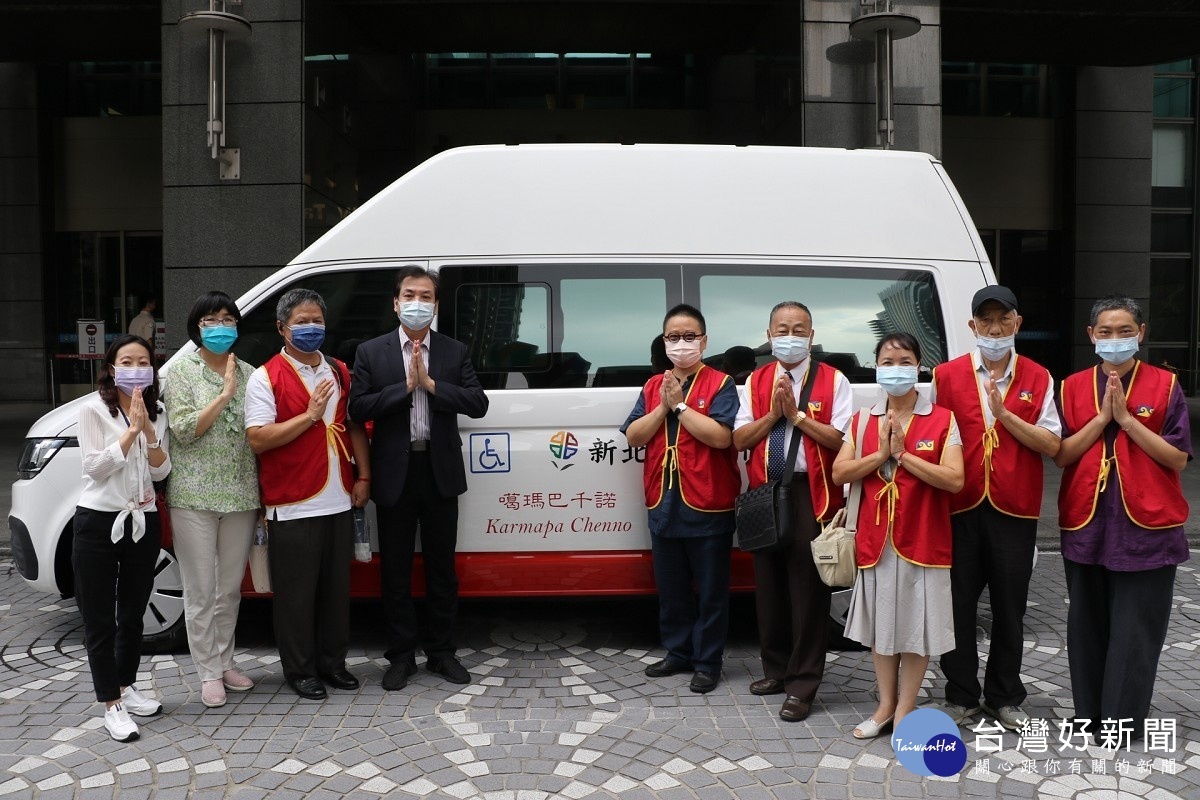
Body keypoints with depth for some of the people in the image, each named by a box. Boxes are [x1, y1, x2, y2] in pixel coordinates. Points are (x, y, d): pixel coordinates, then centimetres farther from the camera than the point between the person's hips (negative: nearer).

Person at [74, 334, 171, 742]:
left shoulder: (156, 414, 8)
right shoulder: (93, 409, -6)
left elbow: (161, 471, 0)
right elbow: (94, 467, -14)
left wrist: (148, 429, -14)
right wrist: (132, 430, -18)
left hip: (143, 521, 5)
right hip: (98, 522, -4)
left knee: (132, 614, 14)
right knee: (100, 619, 0)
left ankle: (125, 686, 29)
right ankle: (112, 704, 6)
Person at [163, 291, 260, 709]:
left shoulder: (249, 373, 8)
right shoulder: (183, 371, -1)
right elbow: (183, 431, -11)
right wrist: (224, 395, -16)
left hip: (241, 495, 3)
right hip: (195, 497, -3)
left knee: (231, 587, 13)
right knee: (201, 591, 3)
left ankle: (225, 662, 26)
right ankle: (209, 673, 14)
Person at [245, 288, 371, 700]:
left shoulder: (340, 373, 12)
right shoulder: (266, 378, -5)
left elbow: (355, 427, 16)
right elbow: (257, 439, -14)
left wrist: (363, 476, 7)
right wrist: (310, 415, -19)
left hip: (339, 503, 5)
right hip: (293, 507, -5)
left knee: (337, 589, 13)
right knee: (297, 594, 4)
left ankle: (333, 662, 27)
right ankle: (300, 670, 18)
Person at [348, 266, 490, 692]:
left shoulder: (455, 351, 5)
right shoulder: (371, 352, 3)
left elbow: (477, 403, -5)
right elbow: (358, 408, -6)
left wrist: (431, 383, -15)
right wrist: (406, 386, -15)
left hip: (440, 471, 1)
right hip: (395, 473, 0)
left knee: (442, 568, 10)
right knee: (395, 571, 7)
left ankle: (441, 651, 23)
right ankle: (401, 655, 20)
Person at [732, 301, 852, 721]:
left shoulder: (832, 380, -1)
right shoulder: (755, 381, 11)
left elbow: (842, 439, -11)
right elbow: (739, 439, 4)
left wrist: (797, 414, -16)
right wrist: (773, 413, -9)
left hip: (811, 494, -4)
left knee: (807, 588, -1)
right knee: (769, 584, 12)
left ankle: (802, 685, 7)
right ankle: (776, 669, 28)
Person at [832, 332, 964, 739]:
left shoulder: (942, 420, -4)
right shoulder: (862, 420, 7)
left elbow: (954, 480, -14)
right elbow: (840, 473, -1)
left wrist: (904, 454, -18)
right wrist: (880, 453, -14)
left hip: (922, 538, -3)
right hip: (875, 537, 3)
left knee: (917, 626, 4)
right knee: (880, 623, 12)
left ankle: (904, 710, 18)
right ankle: (885, 704, 26)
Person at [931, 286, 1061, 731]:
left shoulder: (1038, 379, 4)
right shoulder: (947, 376, 2)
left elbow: (1051, 444, -4)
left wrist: (1004, 413, -15)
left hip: (1014, 510, 1)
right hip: (960, 509, 0)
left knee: (1009, 610, 10)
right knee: (958, 606, 6)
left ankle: (1004, 698, 26)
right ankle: (961, 697, 21)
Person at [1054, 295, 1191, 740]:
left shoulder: (1165, 386, 0)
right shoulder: (1073, 388, 6)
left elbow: (1178, 458, -7)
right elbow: (1060, 455, -1)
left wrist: (1127, 419, -14)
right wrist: (1102, 418, -11)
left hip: (1148, 526, -2)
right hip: (1085, 524, 3)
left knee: (1135, 631, 0)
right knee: (1088, 626, 10)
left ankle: (1123, 719, 11)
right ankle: (1090, 713, 22)